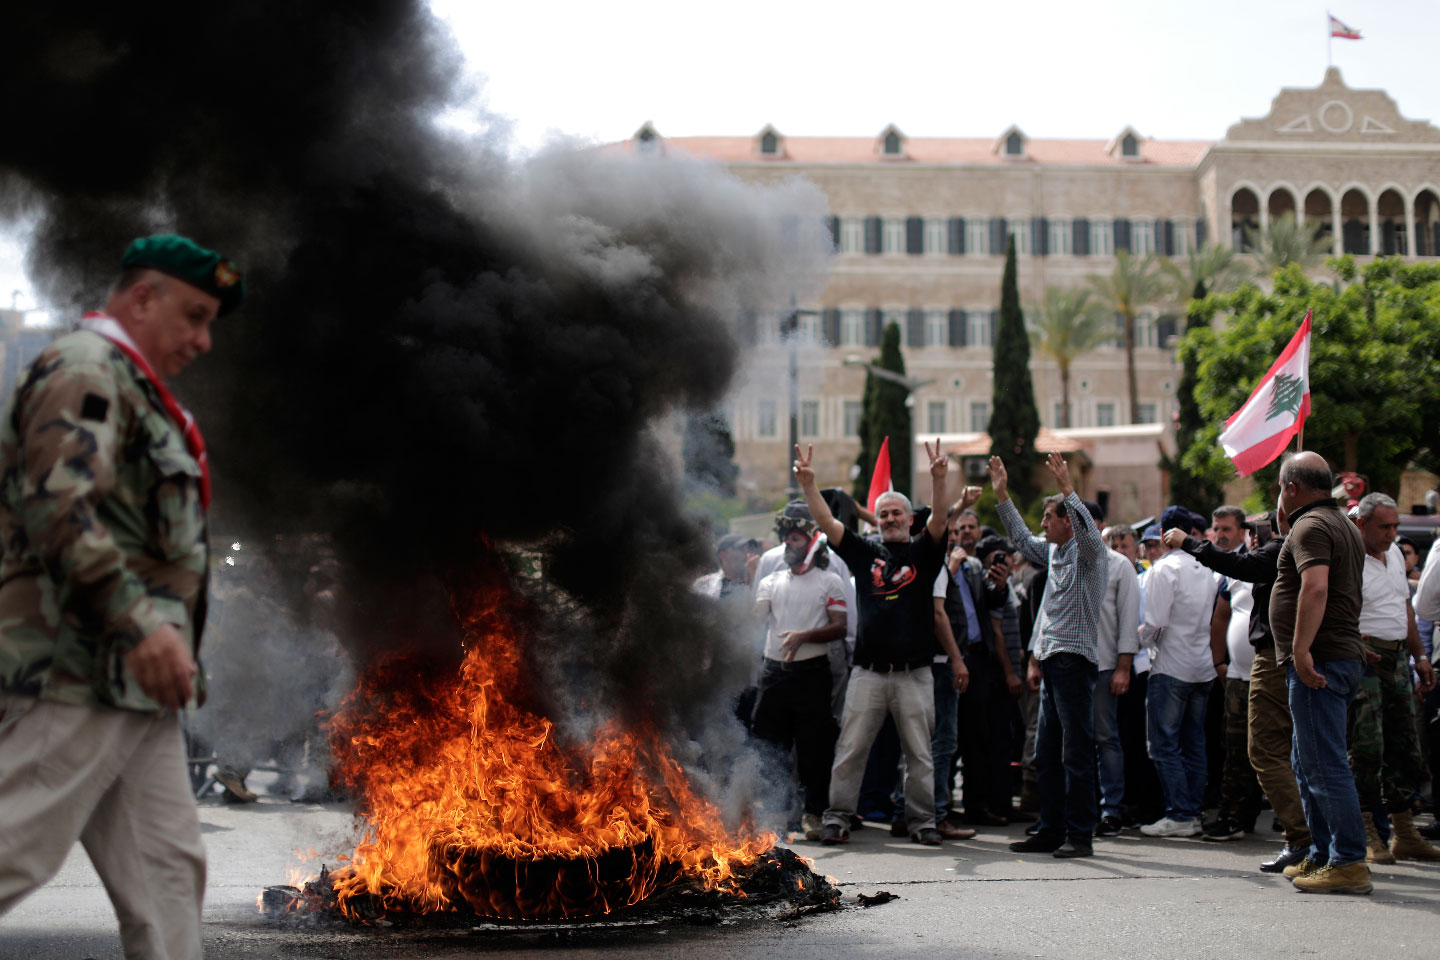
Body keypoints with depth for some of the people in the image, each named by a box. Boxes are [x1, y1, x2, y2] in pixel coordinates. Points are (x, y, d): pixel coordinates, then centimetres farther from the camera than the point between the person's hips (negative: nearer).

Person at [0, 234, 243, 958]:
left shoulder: (133, 390, 25)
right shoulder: (85, 368, -7)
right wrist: (139, 619, -31)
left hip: (131, 682, 10)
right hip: (80, 669, -10)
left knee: (167, 869, 6)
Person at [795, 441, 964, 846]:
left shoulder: (924, 552, 7)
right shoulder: (864, 552, 10)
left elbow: (939, 522, -10)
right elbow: (826, 522, 3)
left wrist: (938, 478, -25)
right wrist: (808, 483, -10)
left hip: (914, 673, -1)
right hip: (868, 672, 1)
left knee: (919, 753, 5)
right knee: (850, 749, 1)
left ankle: (922, 821, 14)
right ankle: (837, 817, 8)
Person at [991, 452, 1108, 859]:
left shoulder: (1087, 552, -6)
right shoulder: (1053, 551, 18)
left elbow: (1090, 533, -27)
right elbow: (1022, 539, 31)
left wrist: (1067, 488, -30)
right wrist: (1002, 494, 28)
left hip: (1075, 660, -9)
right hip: (1052, 661, 9)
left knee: (1076, 753, -8)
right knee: (1046, 754, 10)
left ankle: (1080, 835, -5)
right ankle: (1051, 831, 16)